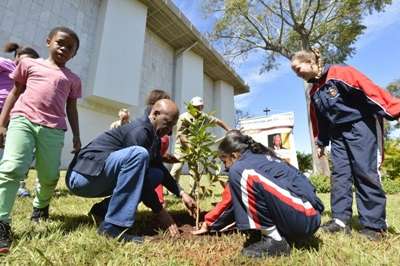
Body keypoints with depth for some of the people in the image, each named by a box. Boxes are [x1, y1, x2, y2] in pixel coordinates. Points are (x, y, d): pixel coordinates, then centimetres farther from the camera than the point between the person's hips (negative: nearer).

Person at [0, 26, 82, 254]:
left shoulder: (73, 79, 17)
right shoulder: (30, 64, 18)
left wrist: (77, 137, 10)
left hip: (53, 129, 1)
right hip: (23, 120, 0)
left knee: (50, 177, 3)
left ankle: (40, 207, 32)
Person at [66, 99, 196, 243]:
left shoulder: (152, 136, 9)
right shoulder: (139, 131, -19)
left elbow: (160, 168, 18)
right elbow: (140, 168, -21)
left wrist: (181, 193, 9)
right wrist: (160, 211, -14)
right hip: (83, 175, -9)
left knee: (157, 174, 4)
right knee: (138, 154, -31)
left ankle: (103, 210, 6)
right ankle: (112, 226, -23)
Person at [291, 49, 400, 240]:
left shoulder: (340, 73, -11)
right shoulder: (314, 92, 12)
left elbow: (369, 89, -18)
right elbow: (319, 120, 18)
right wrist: (321, 143, 21)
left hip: (361, 126, -7)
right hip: (338, 135, 7)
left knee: (365, 173, -6)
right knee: (339, 174, 0)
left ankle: (374, 225, 3)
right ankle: (340, 220, 4)